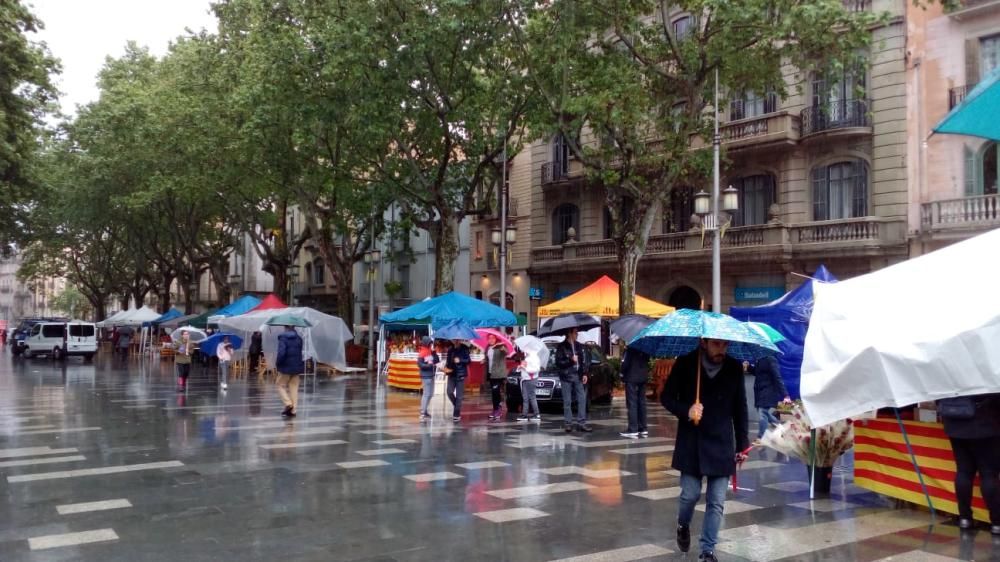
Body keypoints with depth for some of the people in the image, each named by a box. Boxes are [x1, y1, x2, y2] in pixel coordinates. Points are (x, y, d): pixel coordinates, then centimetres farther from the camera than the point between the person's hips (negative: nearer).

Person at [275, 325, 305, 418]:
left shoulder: (283, 337, -13)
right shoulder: (299, 338, 5)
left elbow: (281, 352, -22)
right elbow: (301, 352, 7)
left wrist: (277, 363, -8)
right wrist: (301, 365, 13)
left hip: (285, 366, -5)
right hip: (296, 367, 5)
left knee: (281, 386, 9)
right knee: (294, 388, 9)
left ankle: (288, 403, -10)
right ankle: (293, 410, 8)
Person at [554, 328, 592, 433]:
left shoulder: (580, 346, 11)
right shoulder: (561, 347, -1)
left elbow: (585, 361, 13)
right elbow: (558, 362, -7)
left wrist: (585, 374, 4)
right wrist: (570, 360, -15)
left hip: (578, 376, 4)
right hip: (566, 377, -4)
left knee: (582, 400, -1)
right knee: (567, 401, 1)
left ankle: (581, 422, 4)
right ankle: (568, 423, 7)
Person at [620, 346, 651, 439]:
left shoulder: (632, 345, -18)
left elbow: (626, 361, -16)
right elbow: (647, 359, 10)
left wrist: (622, 373, -2)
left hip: (632, 376, -7)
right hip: (643, 376, 7)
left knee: (632, 404, -3)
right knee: (641, 403, 12)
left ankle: (633, 430, -4)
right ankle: (643, 429, 15)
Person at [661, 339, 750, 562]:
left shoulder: (735, 368, -2)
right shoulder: (685, 364, -6)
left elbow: (740, 408, 6)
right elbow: (666, 397, 0)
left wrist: (742, 444, 7)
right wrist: (686, 410, -19)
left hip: (721, 445, 1)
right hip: (691, 443, -1)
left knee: (716, 502, 2)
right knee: (690, 494, -1)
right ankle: (683, 526, 31)